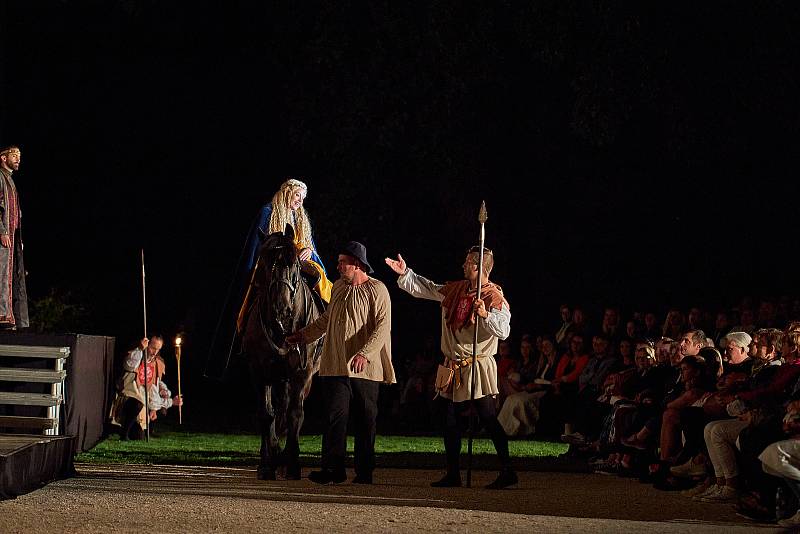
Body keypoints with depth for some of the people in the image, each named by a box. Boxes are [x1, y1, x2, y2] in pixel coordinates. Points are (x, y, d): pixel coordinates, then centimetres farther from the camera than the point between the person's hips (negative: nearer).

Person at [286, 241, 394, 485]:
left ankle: (364, 472, 10)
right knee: (335, 415, -6)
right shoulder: (338, 287, 14)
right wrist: (303, 335, 27)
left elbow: (383, 326, -14)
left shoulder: (376, 290, -5)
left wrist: (365, 353, -24)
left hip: (366, 367, -4)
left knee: (365, 419, 2)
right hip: (336, 364, 5)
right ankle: (333, 469, -9)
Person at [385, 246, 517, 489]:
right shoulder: (456, 289, 11)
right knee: (450, 421, 9)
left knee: (488, 418, -10)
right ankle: (453, 474, 17)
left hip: (478, 367, -8)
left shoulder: (494, 298, -12)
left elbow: (503, 330, -23)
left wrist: (486, 315, -36)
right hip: (455, 368, 8)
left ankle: (507, 471, -6)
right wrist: (405, 273, 12)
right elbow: (425, 289, 20)